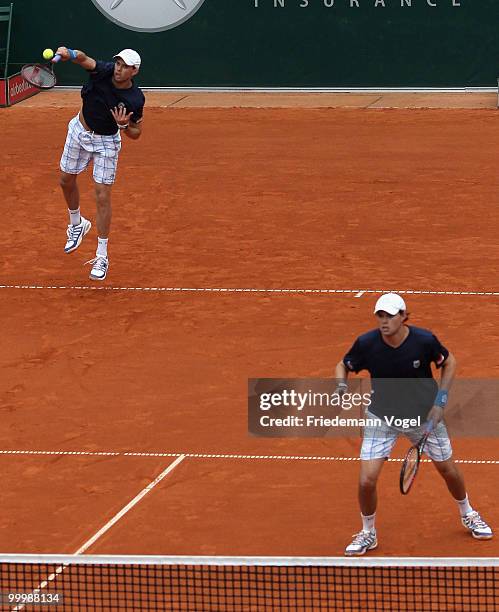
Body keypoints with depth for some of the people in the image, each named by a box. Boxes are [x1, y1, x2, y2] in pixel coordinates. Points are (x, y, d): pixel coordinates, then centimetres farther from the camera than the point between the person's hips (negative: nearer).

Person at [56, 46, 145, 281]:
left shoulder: (135, 99, -25)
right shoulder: (103, 71, -23)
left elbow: (136, 133, -12)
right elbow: (83, 59, -39)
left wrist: (124, 125, -33)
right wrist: (69, 54, -62)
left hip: (106, 142, -3)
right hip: (80, 131, 3)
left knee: (102, 197, -7)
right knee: (66, 180, 18)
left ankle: (102, 257, 1)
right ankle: (77, 224, 47)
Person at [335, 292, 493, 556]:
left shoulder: (425, 340, -22)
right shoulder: (366, 344, -21)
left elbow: (449, 362, -2)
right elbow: (343, 366, -2)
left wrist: (440, 400, -10)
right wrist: (341, 386, -24)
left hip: (424, 415, 0)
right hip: (381, 417, 0)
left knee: (448, 470, 15)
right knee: (366, 480, -11)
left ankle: (468, 515, 45)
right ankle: (368, 533, 16)